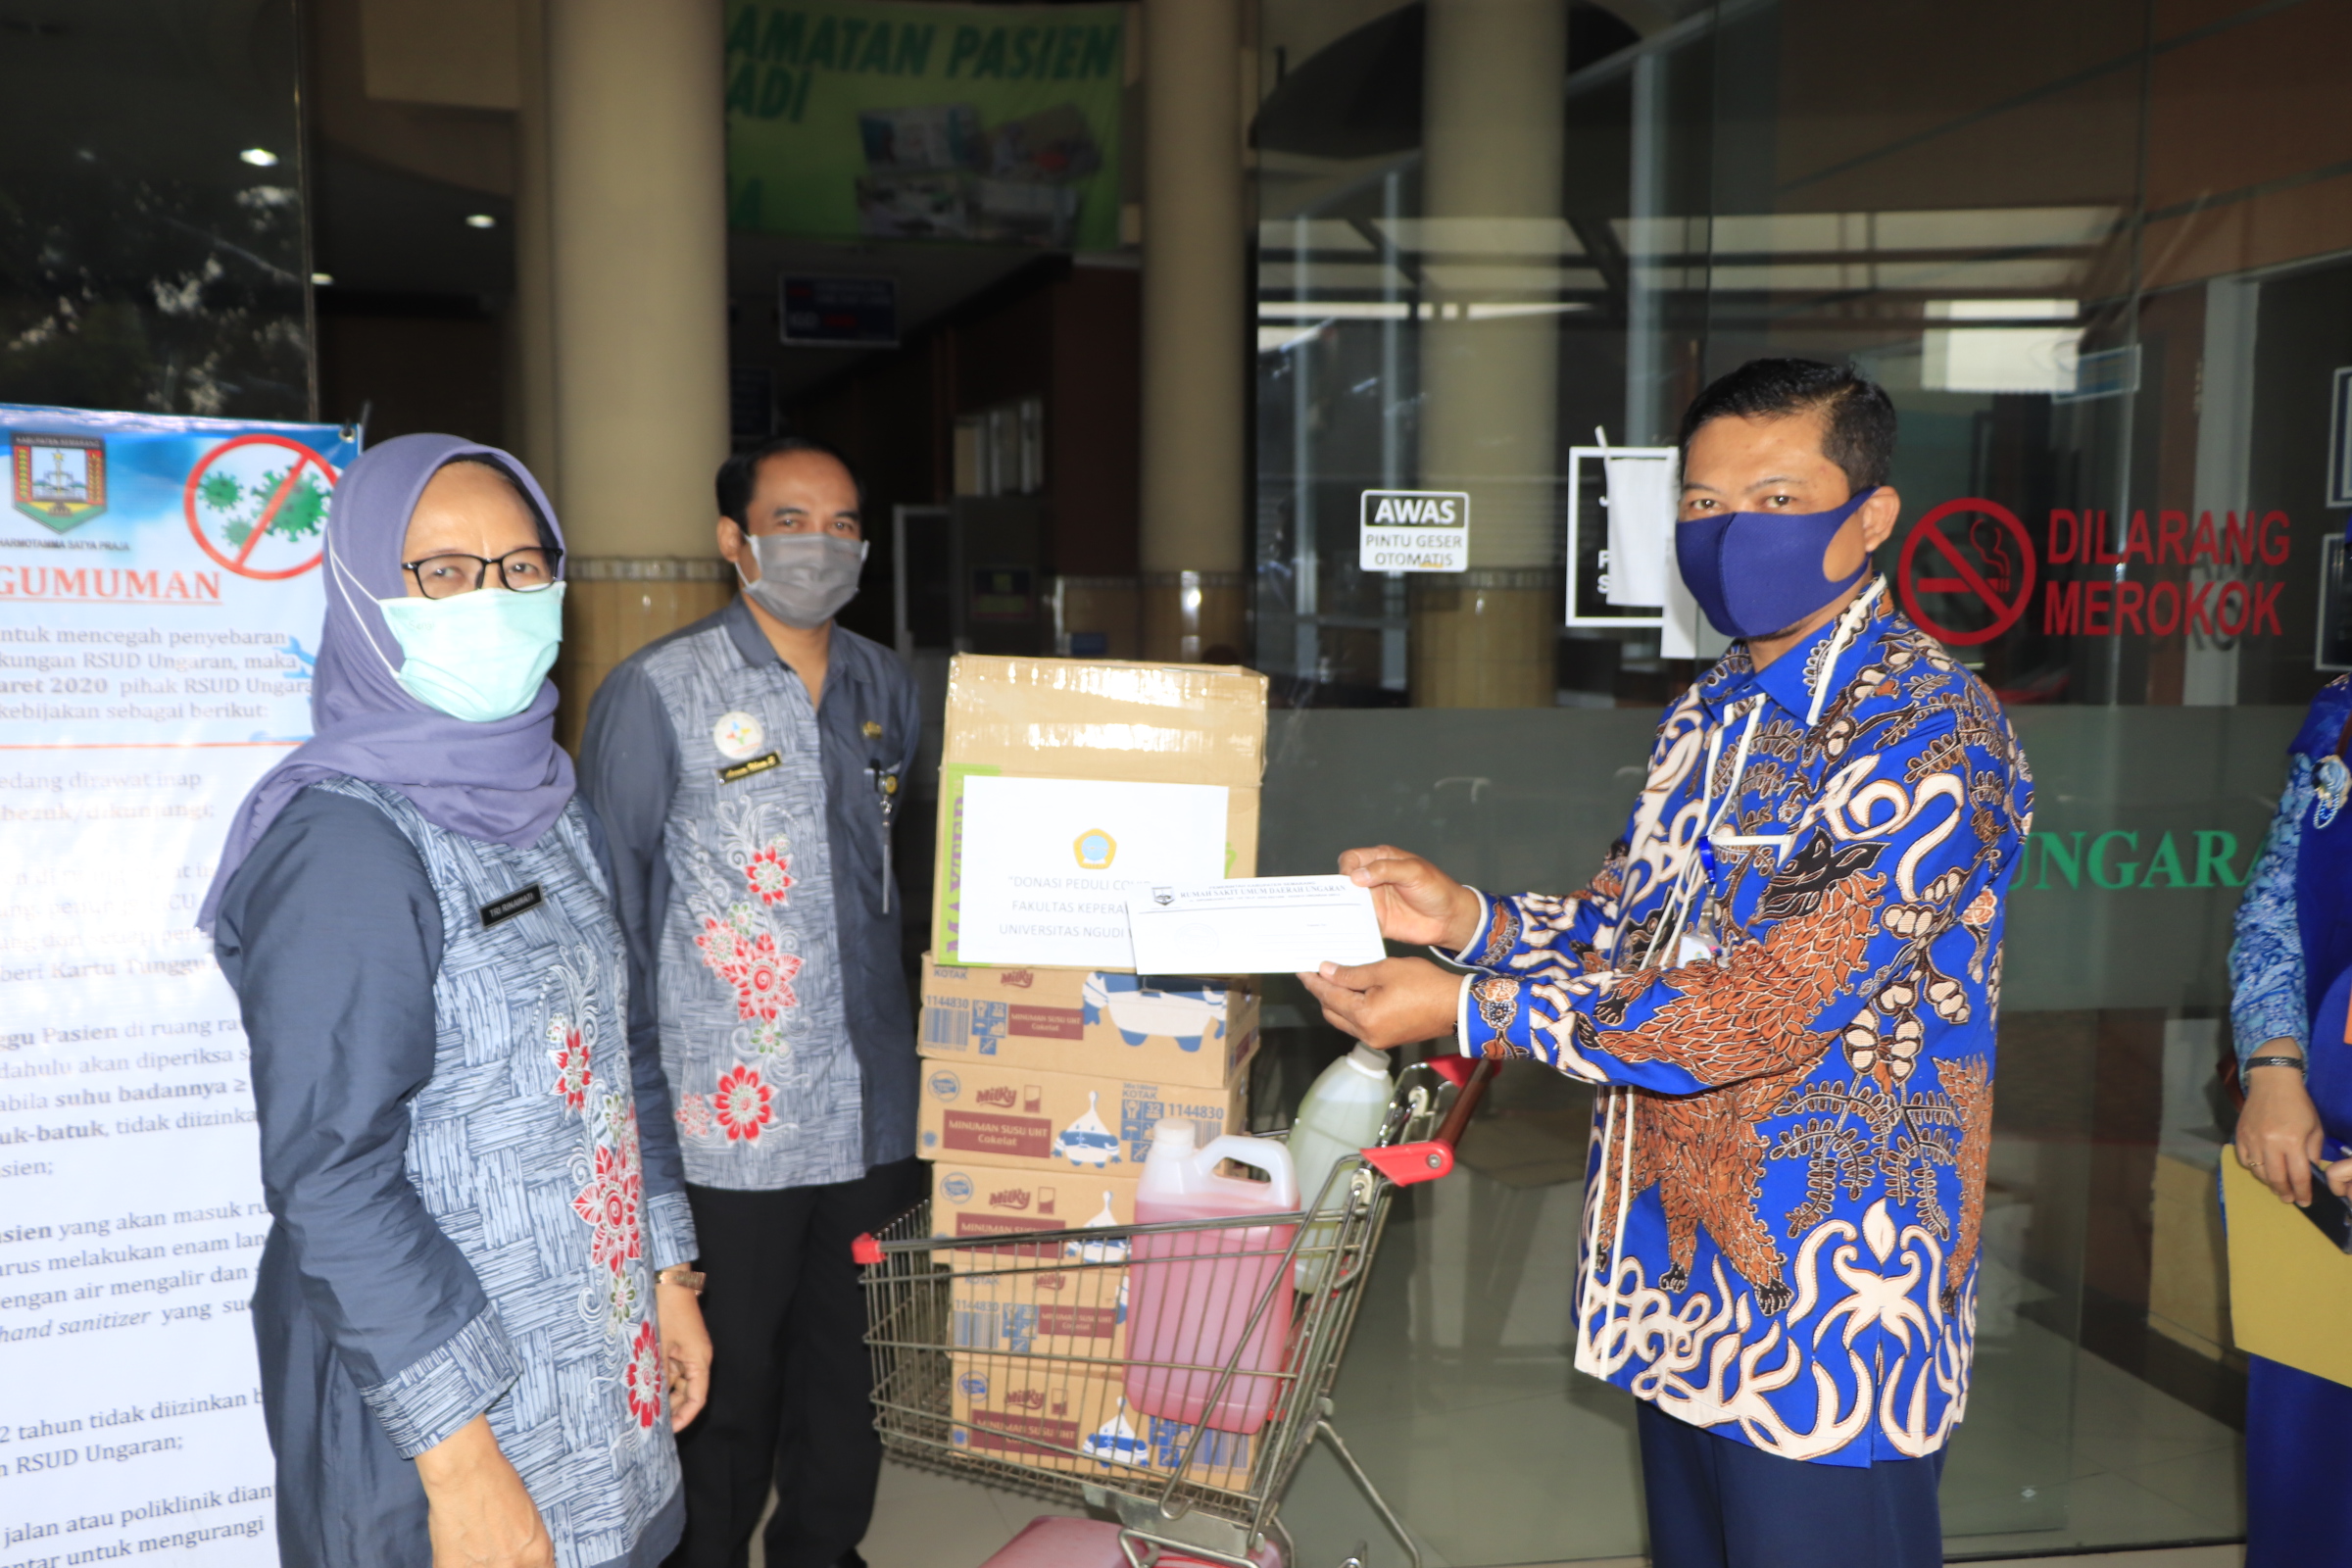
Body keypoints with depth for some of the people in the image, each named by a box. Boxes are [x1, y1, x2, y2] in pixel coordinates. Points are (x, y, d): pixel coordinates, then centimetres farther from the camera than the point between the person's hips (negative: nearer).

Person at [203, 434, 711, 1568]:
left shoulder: (548, 805, 5)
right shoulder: (346, 843, -20)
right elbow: (331, 1180, -22)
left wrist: (667, 1272, 12)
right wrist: (459, 1454, -22)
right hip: (433, 1401, -7)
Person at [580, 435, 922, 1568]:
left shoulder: (886, 687, 9)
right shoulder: (657, 692, -6)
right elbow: (608, 907, -5)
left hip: (875, 1112, 5)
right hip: (725, 1122, -5)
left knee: (851, 1366, 17)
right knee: (726, 1379, 9)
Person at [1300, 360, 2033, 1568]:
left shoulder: (1929, 734, -18)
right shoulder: (1714, 713, 10)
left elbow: (1770, 1007, -25)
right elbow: (1631, 925, 15)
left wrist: (1467, 1009, -24)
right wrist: (1468, 917, -5)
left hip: (1827, 1292, -8)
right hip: (1679, 1272, 8)